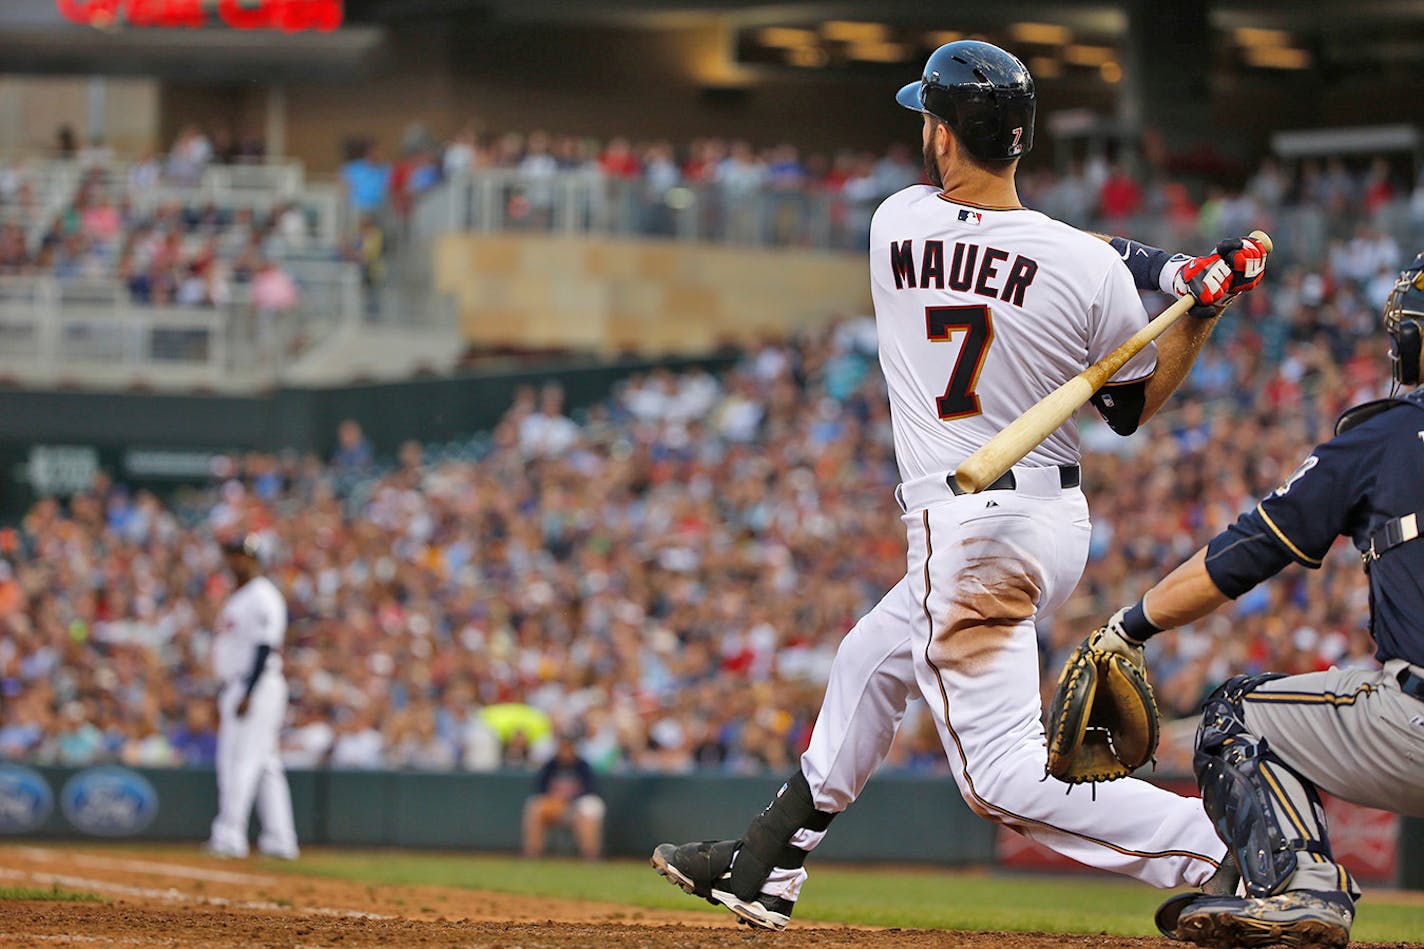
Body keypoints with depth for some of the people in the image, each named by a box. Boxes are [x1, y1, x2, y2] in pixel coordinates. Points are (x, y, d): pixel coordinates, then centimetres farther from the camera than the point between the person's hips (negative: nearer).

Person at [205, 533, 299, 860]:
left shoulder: (262, 597, -12)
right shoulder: (238, 598, 20)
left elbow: (264, 649, -19)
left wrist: (248, 694, -25)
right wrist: (223, 696, 22)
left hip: (259, 686, -10)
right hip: (234, 687, 10)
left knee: (243, 761, -14)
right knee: (265, 765, 9)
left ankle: (230, 836, -18)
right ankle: (279, 839, 10)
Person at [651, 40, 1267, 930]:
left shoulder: (896, 226, -8)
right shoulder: (1089, 271, -8)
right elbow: (1135, 407, 4)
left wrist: (1161, 266, 0)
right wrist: (1206, 304, 4)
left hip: (970, 535, -6)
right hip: (1056, 518, 6)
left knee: (1007, 777, -6)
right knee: (872, 660, 28)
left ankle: (1234, 855, -21)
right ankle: (767, 867, 41)